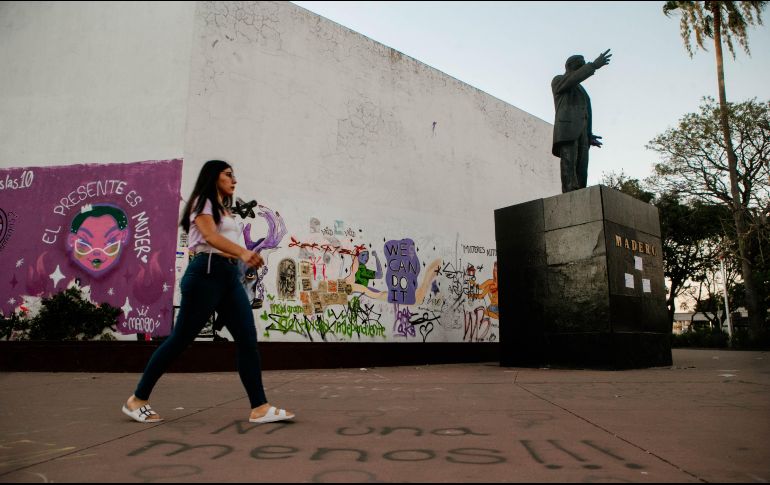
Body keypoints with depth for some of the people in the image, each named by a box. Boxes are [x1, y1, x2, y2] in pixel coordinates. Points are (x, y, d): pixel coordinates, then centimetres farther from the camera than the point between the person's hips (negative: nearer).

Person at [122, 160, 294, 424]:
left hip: (230, 275, 8)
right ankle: (137, 399, 15)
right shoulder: (203, 202, 1)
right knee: (181, 339, -2)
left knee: (248, 339, -5)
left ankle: (260, 408, -5)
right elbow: (210, 236, -18)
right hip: (207, 272, -8)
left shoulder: (224, 209, 27)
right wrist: (244, 252, -33)